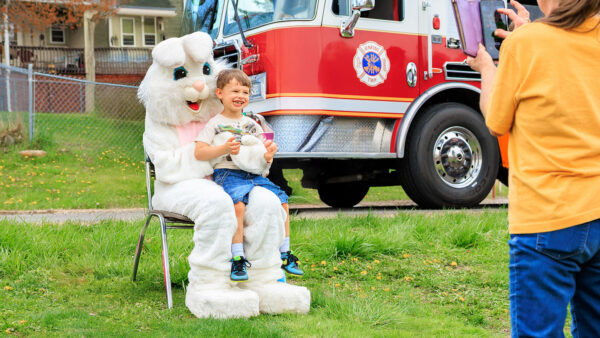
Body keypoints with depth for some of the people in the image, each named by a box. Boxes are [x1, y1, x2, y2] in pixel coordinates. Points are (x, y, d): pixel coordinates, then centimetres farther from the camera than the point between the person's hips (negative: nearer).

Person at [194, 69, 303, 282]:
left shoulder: (252, 124, 19)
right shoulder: (215, 124, 3)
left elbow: (263, 155, 19)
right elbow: (198, 152, -7)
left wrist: (268, 154, -6)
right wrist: (224, 149, -21)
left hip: (254, 174, 6)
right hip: (227, 174, -5)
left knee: (281, 200, -7)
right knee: (238, 204, -32)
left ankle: (284, 253, 7)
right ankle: (237, 258, -27)